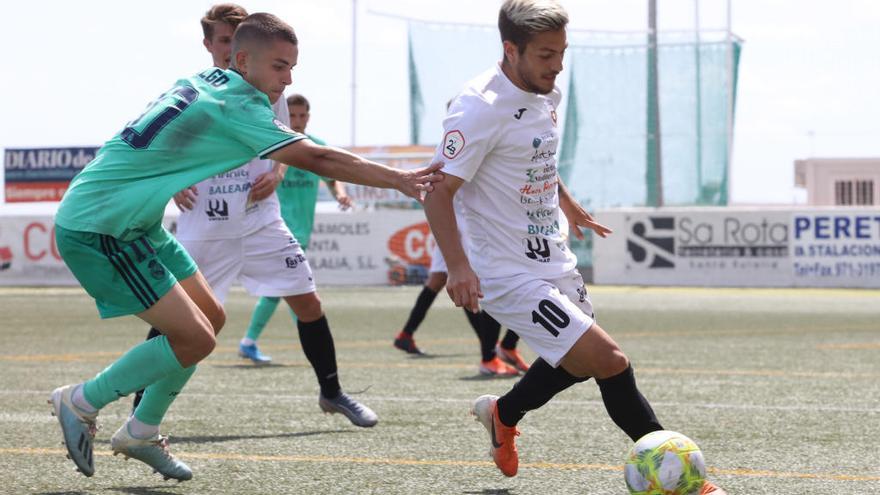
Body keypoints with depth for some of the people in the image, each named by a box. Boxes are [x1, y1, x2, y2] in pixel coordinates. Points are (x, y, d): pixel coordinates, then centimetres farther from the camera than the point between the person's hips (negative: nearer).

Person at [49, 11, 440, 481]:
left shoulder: (205, 82, 7)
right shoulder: (238, 104, -19)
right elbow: (316, 159, -22)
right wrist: (399, 179, -20)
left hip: (133, 222, 10)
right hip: (97, 227, -10)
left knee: (210, 317, 12)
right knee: (194, 339, -11)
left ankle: (140, 432, 21)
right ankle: (81, 403, 4)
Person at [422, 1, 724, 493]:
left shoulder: (546, 94, 5)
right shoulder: (480, 107, -22)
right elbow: (438, 192, -23)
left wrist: (568, 204, 37)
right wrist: (458, 265, -35)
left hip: (555, 262, 10)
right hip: (512, 276, -9)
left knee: (582, 359, 24)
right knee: (609, 361, -16)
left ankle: (503, 414, 48)